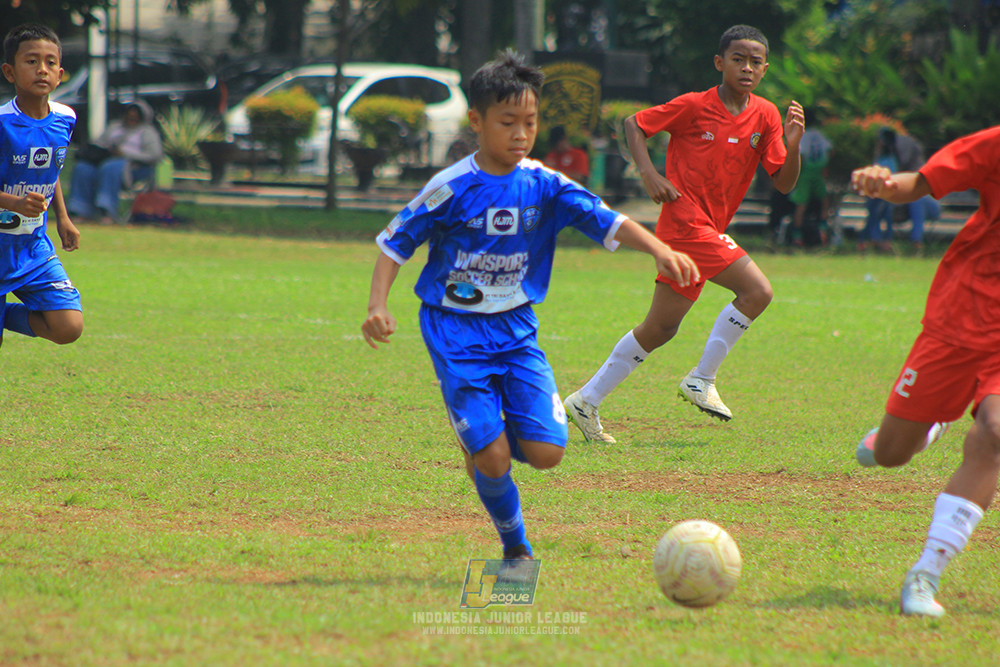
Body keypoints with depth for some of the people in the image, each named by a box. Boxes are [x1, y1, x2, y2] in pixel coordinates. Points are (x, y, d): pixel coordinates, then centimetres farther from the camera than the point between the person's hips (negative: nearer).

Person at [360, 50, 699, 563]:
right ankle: (515, 547, 13)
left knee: (546, 452, -9)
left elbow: (605, 220, -11)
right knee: (492, 458, -14)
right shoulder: (451, 189, -11)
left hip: (516, 328, 4)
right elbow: (395, 243, -4)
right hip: (456, 332, -4)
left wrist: (659, 249, -28)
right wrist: (378, 307, -17)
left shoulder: (544, 186, -2)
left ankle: (492, 432, 26)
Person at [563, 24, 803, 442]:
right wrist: (648, 172, -12)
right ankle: (701, 379, -10)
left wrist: (792, 143, -13)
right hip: (685, 218, -7)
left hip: (708, 229, 7)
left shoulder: (765, 116, 7)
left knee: (660, 329, 11)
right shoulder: (694, 106, -7)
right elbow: (634, 123, 1)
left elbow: (784, 184, 5)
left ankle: (587, 402, 19)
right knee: (756, 290, -20)